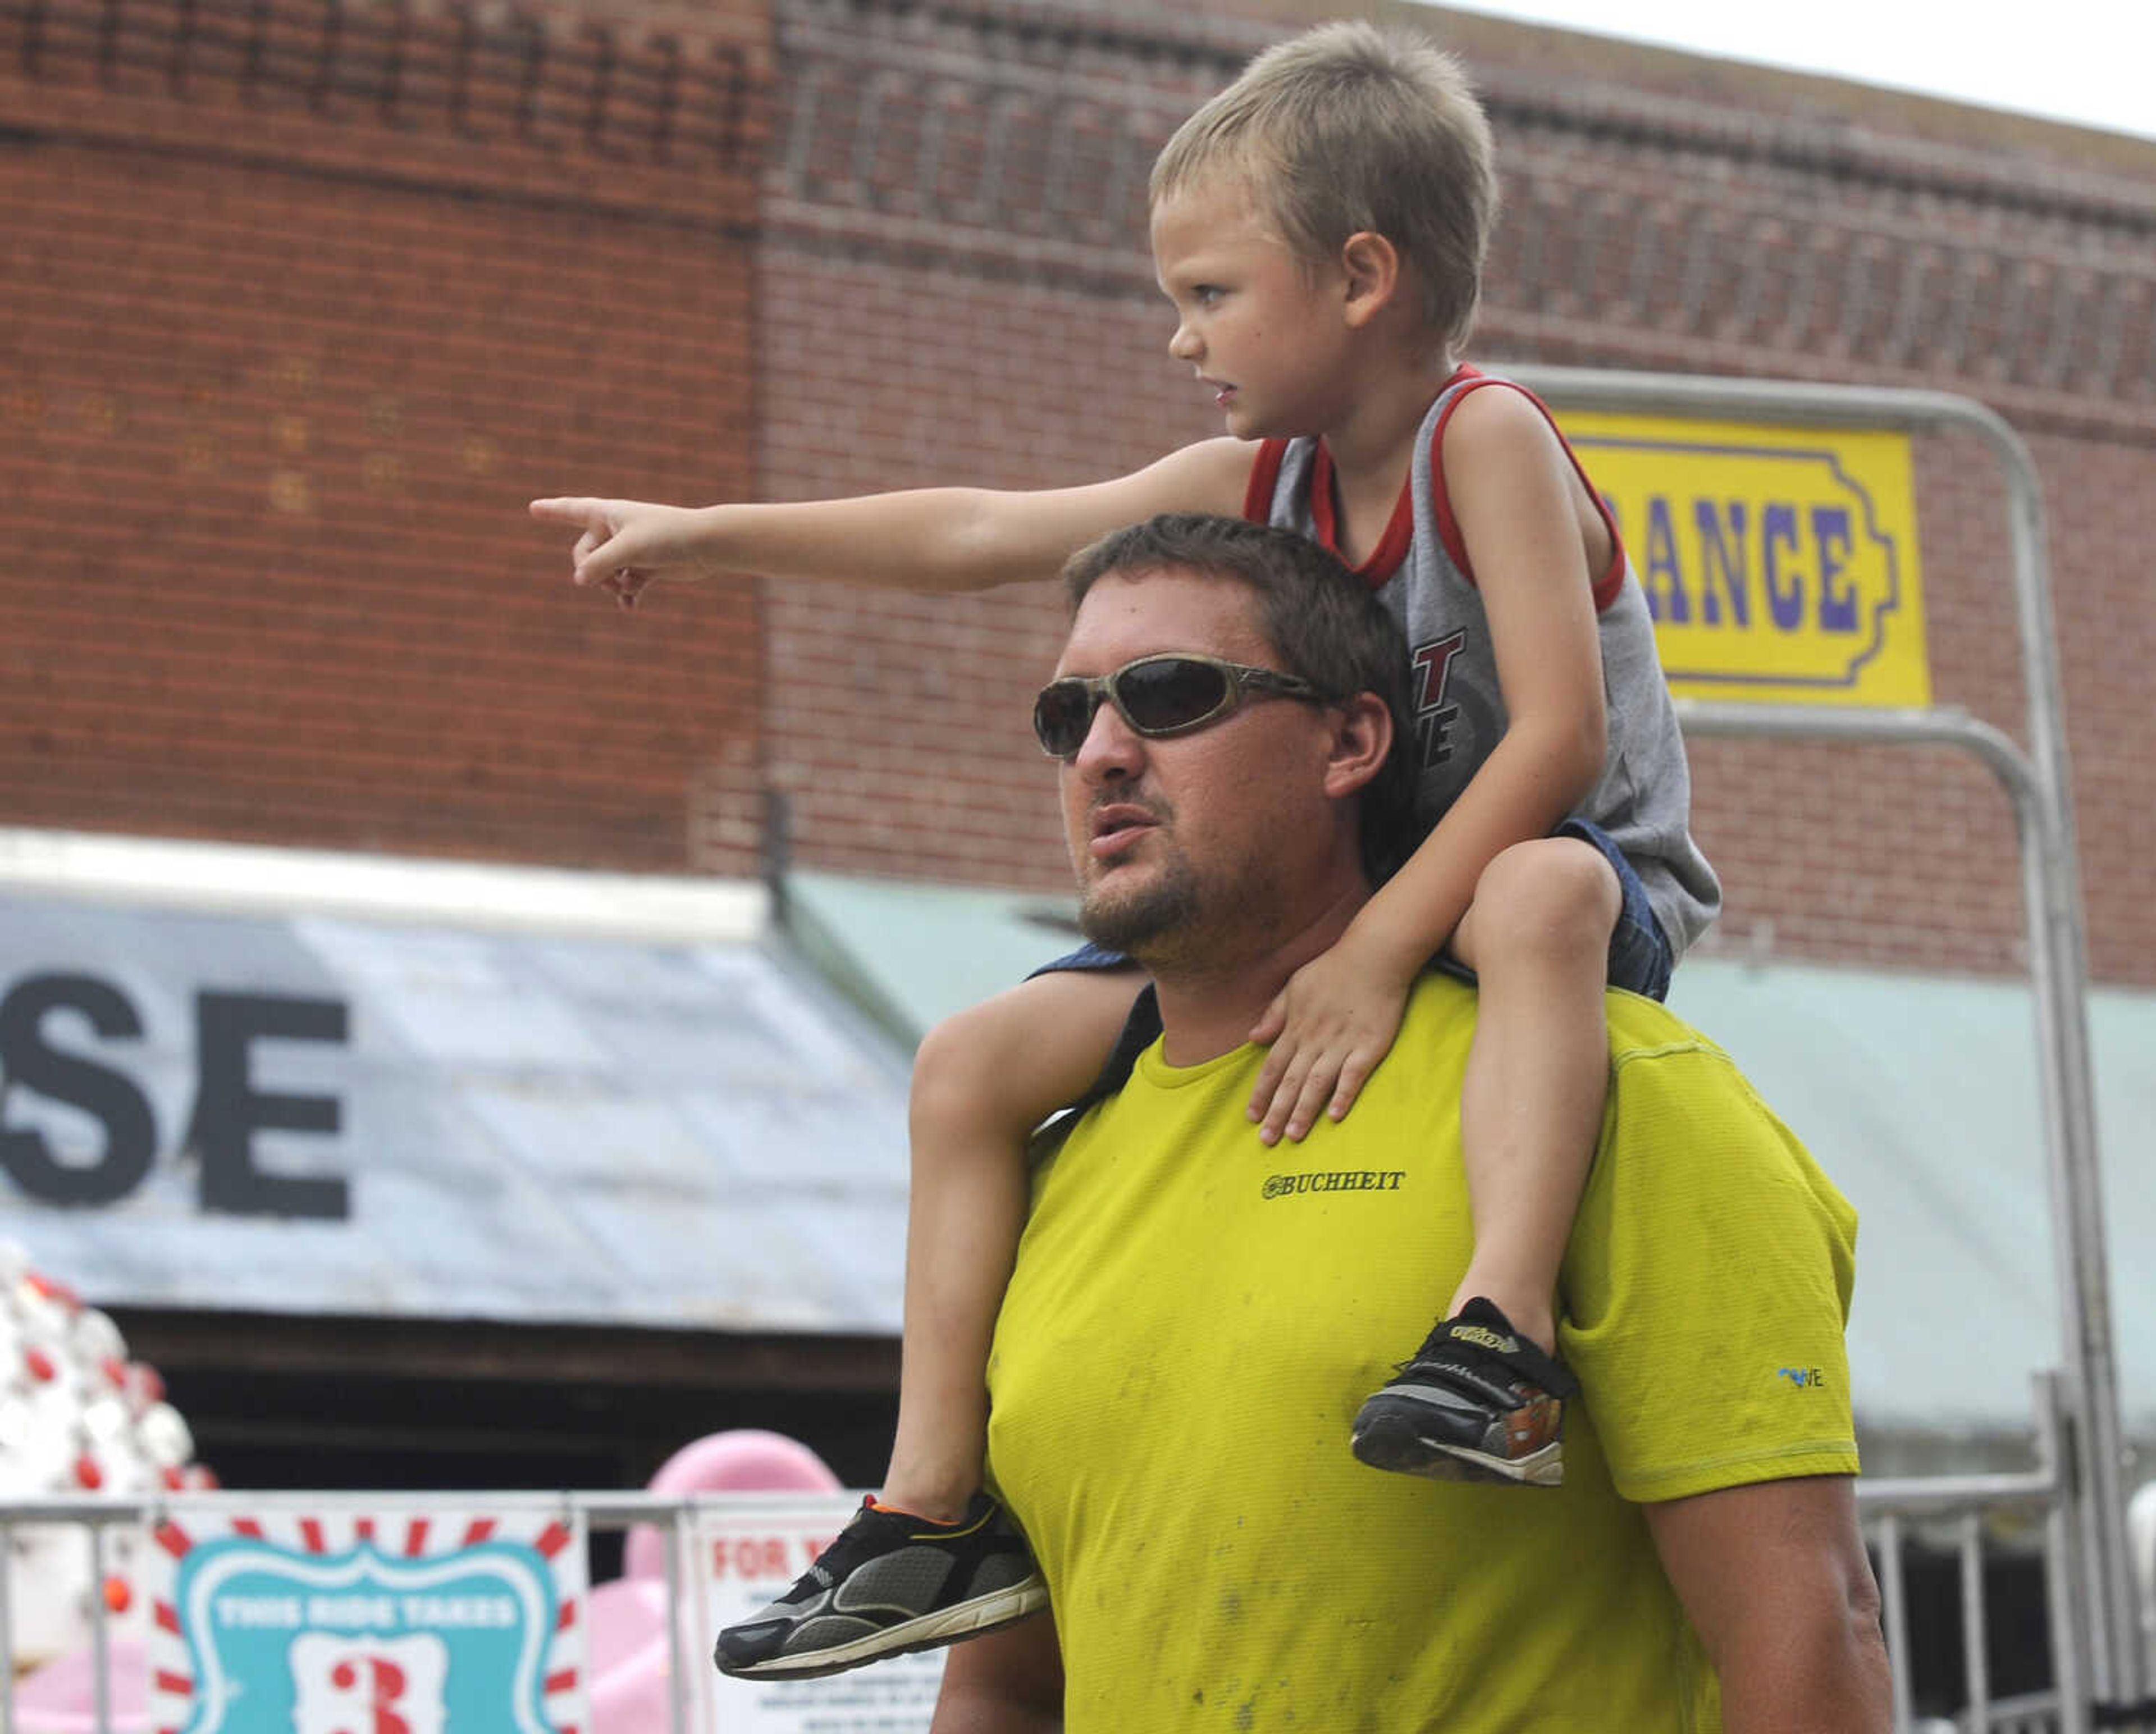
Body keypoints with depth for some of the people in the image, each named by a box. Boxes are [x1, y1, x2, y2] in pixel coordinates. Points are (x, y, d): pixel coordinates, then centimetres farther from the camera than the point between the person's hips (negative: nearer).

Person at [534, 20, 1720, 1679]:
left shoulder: (1486, 435, -18)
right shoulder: (1256, 484, 5)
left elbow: (1562, 734, -27)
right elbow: (984, 532, 13)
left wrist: (1382, 945, -33)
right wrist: (714, 533, 15)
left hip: (1575, 872, -8)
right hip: (1334, 915, 8)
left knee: (1540, 896, -45)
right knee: (977, 1062, -2)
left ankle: (1503, 1338, -57)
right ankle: (936, 1509, -1)